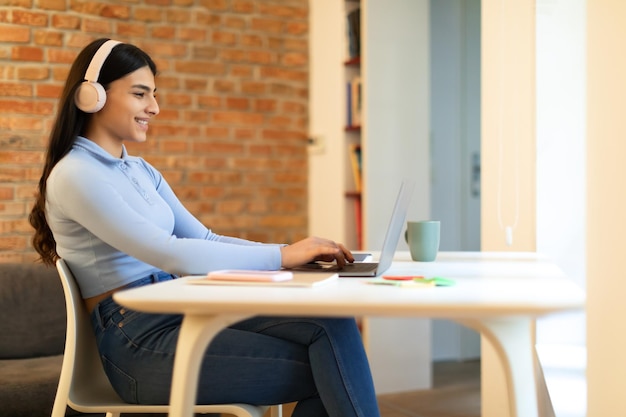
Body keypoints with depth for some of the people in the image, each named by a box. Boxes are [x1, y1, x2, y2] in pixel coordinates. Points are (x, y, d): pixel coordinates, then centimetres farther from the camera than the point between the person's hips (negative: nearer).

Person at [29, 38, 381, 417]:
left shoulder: (141, 171, 18)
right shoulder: (74, 175, -10)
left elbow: (203, 239, 14)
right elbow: (169, 255, -20)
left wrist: (295, 252, -1)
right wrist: (282, 257, -18)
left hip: (187, 314, 8)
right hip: (142, 343, -7)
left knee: (332, 324, -18)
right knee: (328, 368, -19)